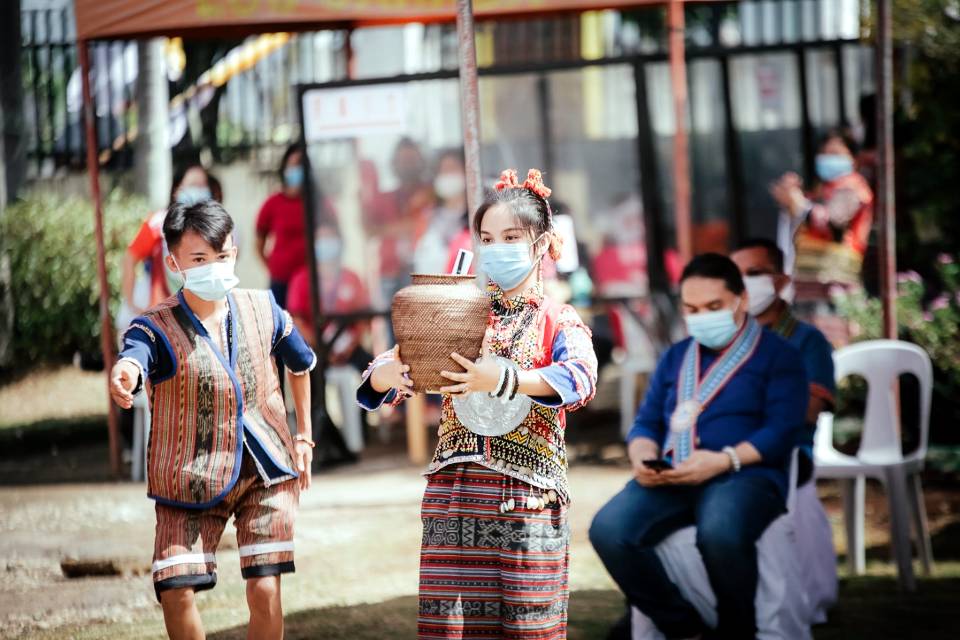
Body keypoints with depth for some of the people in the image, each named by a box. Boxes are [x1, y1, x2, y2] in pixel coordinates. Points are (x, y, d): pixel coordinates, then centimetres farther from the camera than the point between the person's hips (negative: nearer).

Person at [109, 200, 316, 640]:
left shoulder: (262, 310, 0)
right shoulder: (158, 328, -13)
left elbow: (301, 363, 20)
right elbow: (134, 356, -38)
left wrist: (304, 437, 23)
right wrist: (123, 377, -62)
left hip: (266, 471, 2)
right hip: (190, 481, -2)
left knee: (264, 591, -9)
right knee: (176, 595, -12)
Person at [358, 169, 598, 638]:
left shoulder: (559, 322, 3)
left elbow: (579, 379, -19)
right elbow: (377, 380, 5)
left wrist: (502, 380, -35)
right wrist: (394, 373, -20)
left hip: (528, 495, -2)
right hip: (453, 492, 3)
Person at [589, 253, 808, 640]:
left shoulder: (777, 356, 7)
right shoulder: (675, 357, 24)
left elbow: (782, 431, -5)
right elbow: (646, 423, 19)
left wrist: (724, 461, -20)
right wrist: (643, 458, -5)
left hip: (745, 475, -5)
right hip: (670, 478, 5)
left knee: (719, 532, -41)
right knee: (608, 530, -26)